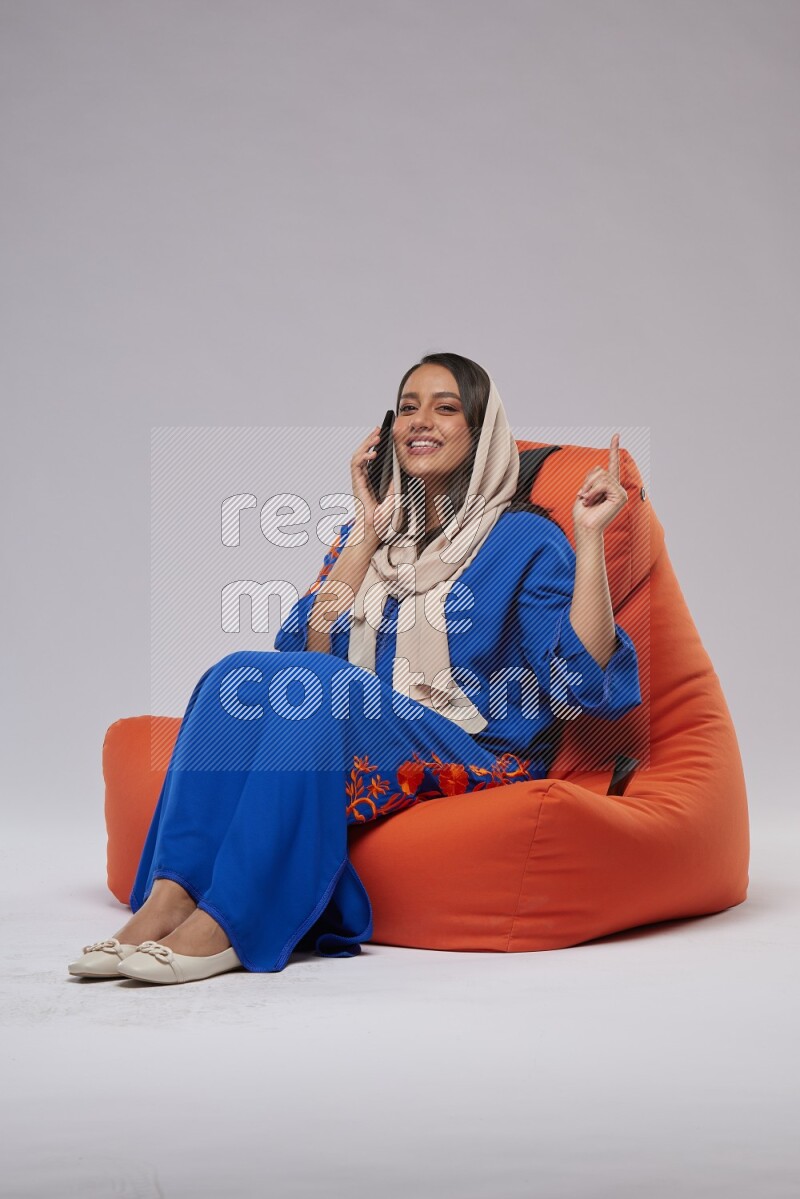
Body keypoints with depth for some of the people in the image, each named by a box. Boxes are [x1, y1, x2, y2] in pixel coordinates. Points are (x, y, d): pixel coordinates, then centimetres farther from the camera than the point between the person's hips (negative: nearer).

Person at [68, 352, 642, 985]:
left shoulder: (525, 539, 4)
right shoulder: (374, 532, 19)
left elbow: (582, 679, -10)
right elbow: (317, 647, 4)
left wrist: (590, 536, -14)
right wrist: (368, 529, 2)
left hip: (469, 757, -5)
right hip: (360, 743, 5)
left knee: (306, 686, -31)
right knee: (240, 675, -23)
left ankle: (224, 924, -35)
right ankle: (169, 897, -33)